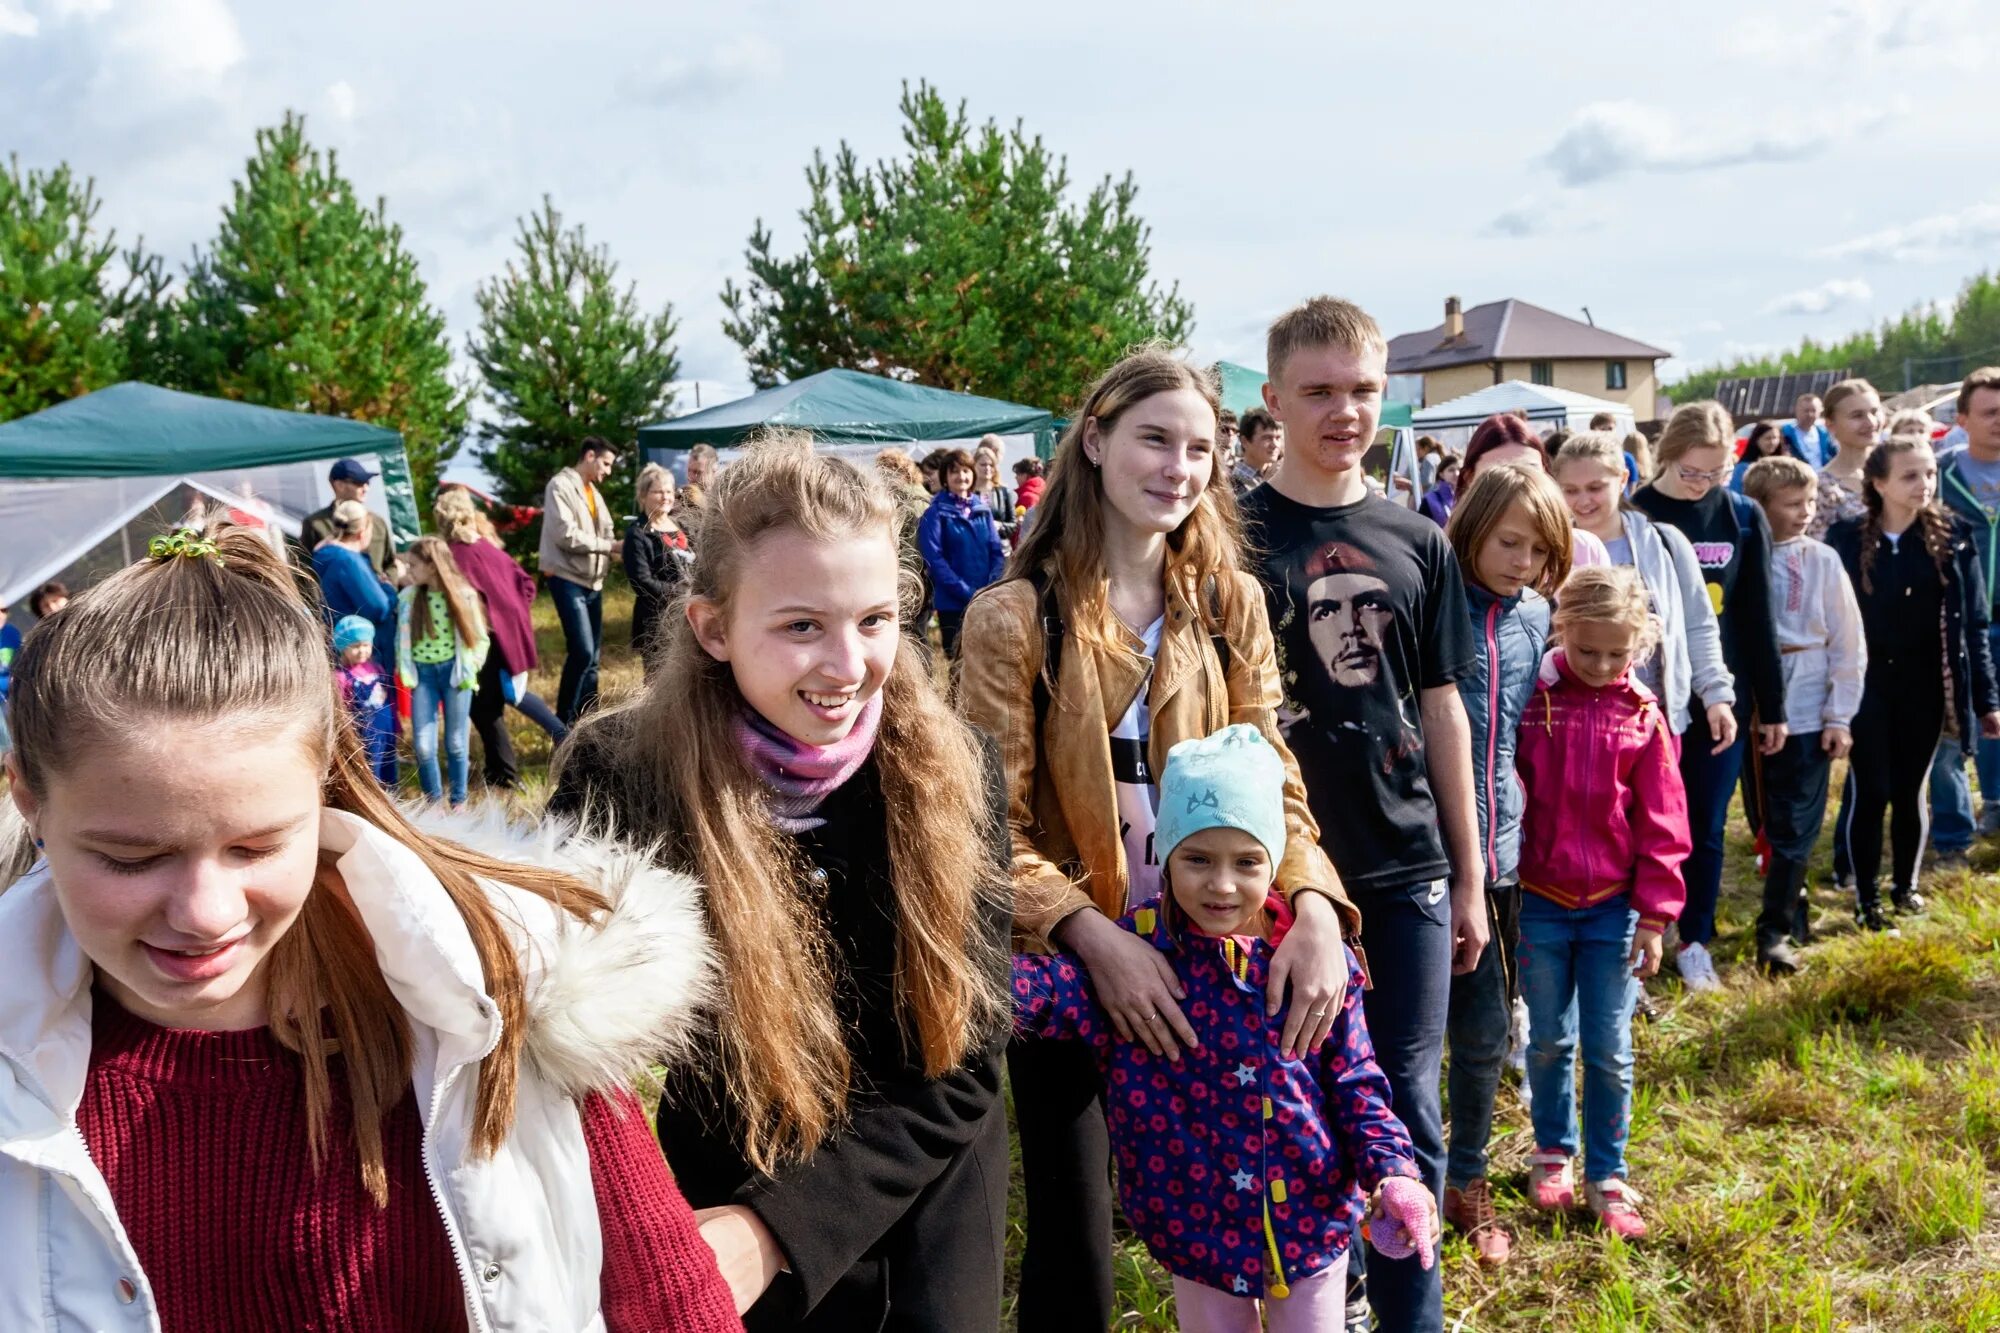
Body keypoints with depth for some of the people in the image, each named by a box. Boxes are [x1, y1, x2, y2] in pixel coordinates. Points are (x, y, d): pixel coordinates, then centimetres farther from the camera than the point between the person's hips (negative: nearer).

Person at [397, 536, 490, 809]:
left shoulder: (463, 595, -5)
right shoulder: (408, 598, 2)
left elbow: (481, 638, 3)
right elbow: (401, 638, 8)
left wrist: (469, 668, -6)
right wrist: (404, 670, -3)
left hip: (454, 672, -2)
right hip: (423, 673, 2)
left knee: (456, 742, 4)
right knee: (422, 744, -4)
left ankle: (458, 801, 19)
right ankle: (434, 802, 13)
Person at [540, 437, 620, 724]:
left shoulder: (592, 491, 17)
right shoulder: (560, 486, -9)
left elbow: (606, 530, 12)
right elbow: (566, 535, -18)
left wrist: (613, 548, -9)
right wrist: (608, 545, -13)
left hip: (592, 581, 8)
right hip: (568, 579, -8)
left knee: (592, 656, 9)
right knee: (582, 651, -15)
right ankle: (564, 722, -3)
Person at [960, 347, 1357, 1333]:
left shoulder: (1230, 603, 2)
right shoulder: (1014, 617, -10)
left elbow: (1269, 780, -1)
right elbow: (995, 826, -11)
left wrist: (1312, 904, -20)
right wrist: (1089, 934, -26)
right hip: (1069, 960, -3)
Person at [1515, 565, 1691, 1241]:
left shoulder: (1643, 716, -3)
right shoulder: (1532, 700, -5)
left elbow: (1662, 822, 0)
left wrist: (1655, 915, -2)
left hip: (1613, 908, 0)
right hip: (1540, 903, 0)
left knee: (1609, 1050, 6)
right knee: (1549, 1041, 13)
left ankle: (1606, 1176, 21)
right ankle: (1553, 1154, 32)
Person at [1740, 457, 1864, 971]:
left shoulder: (1822, 561, -2)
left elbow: (1849, 645, 1)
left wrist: (1840, 717, -3)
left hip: (1806, 713, 0)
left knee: (1795, 830, 0)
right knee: (1766, 825, 10)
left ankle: (1776, 932, 6)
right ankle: (1791, 909, 27)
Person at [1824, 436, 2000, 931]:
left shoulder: (1953, 537, -2)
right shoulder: (1847, 538, -7)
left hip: (1926, 684, 2)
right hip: (1865, 682, -2)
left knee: (1910, 789, 12)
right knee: (1870, 790, 1)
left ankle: (1905, 884, 31)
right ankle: (1866, 898, 15)